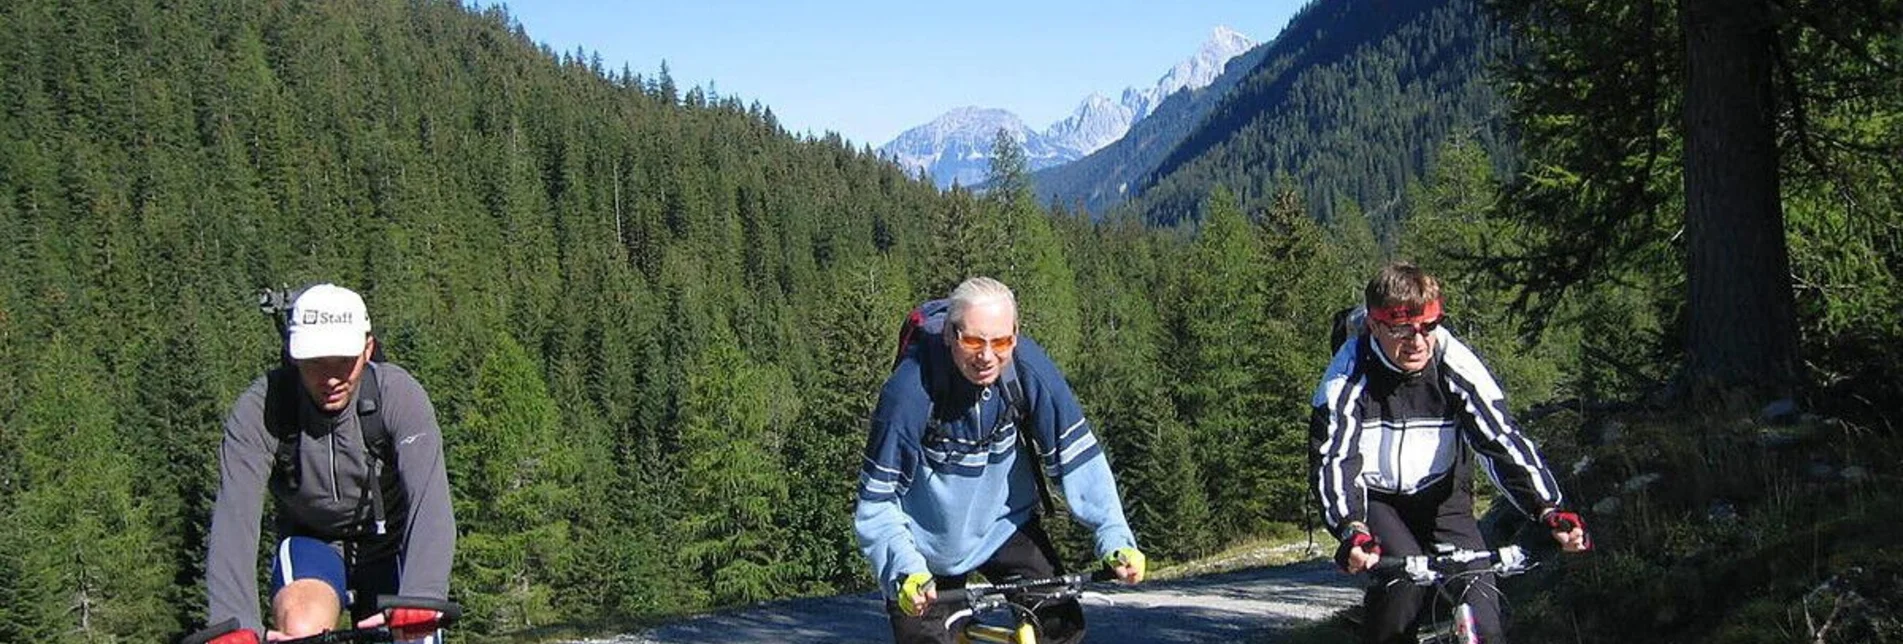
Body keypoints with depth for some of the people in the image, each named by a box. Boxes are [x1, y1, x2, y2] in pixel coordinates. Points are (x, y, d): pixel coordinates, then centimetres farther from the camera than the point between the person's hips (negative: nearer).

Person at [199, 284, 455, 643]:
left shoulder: (400, 396, -25)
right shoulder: (258, 411, -23)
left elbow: (430, 503, -37)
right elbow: (234, 517, -33)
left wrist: (419, 603, -54)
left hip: (389, 545, 1)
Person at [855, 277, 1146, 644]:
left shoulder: (1029, 369, -21)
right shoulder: (910, 391, -28)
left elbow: (1077, 456, -14)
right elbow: (876, 502, -23)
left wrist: (1115, 538, -23)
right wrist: (905, 572, -37)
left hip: (1005, 525, 3)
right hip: (928, 545, -2)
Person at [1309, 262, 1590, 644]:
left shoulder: (1456, 366, -17)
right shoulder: (1349, 377, -21)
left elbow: (1501, 437, -20)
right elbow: (1332, 459, -27)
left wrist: (1549, 510, -33)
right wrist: (1351, 530, -44)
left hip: (1441, 499, 2)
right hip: (1374, 500, -2)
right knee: (1403, 582, -30)